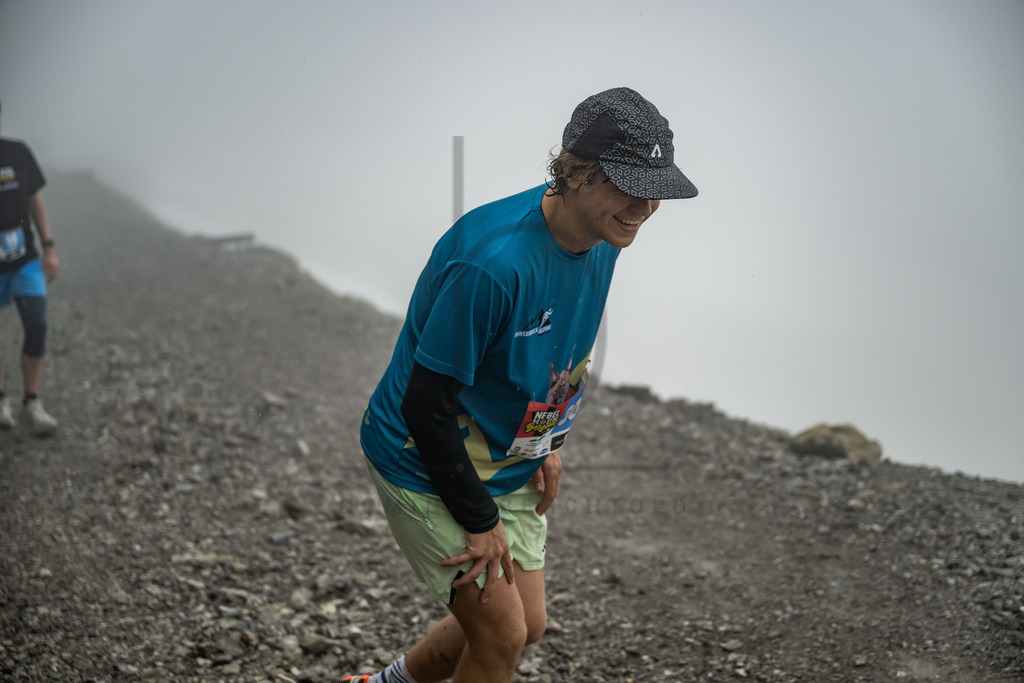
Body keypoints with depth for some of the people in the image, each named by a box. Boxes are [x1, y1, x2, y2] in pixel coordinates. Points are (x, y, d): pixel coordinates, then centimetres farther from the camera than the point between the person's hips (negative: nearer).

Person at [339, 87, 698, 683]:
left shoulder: (603, 238, -7)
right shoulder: (493, 260, -33)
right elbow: (426, 404, -26)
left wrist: (547, 445, 6)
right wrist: (480, 521, -19)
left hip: (508, 462, 8)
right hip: (426, 462, -8)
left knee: (528, 624, 16)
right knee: (503, 635, -4)